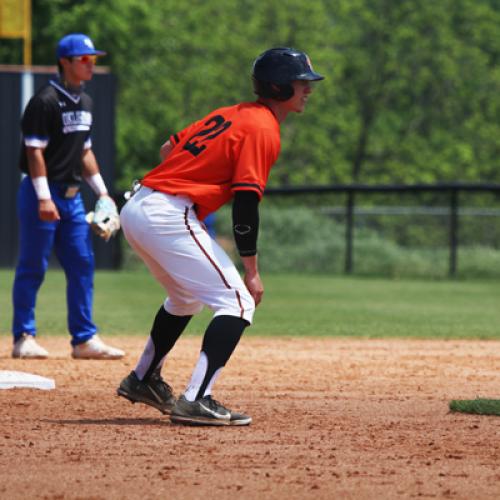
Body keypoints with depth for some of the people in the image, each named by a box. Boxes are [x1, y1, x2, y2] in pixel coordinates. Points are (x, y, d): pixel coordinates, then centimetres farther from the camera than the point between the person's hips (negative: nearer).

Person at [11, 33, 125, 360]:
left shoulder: (85, 103, 13)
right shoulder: (45, 101, -13)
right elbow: (35, 151, -16)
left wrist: (102, 191, 15)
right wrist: (44, 198, -22)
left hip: (72, 195, 8)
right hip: (42, 193, -8)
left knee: (82, 265, 5)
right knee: (33, 267, -2)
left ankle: (84, 339, 9)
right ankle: (24, 338, 5)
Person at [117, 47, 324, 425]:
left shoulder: (231, 114, 19)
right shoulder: (263, 129, -8)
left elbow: (169, 148, 23)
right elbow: (246, 202, -15)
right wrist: (251, 271, -11)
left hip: (135, 209, 10)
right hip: (168, 217, -10)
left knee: (188, 296, 30)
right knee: (239, 301, -9)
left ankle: (143, 379, 40)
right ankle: (196, 401, -19)